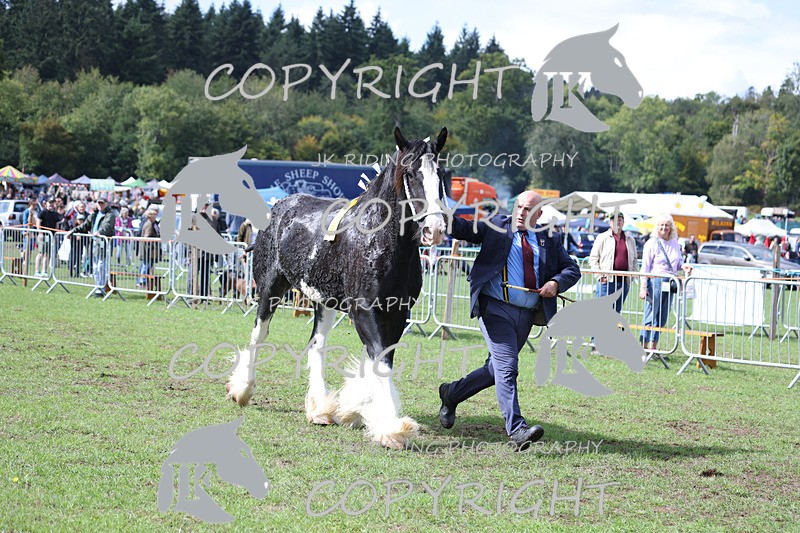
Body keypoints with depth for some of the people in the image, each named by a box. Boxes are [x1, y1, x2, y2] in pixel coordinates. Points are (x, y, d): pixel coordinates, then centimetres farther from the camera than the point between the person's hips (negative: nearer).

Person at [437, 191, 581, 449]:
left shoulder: (549, 241, 13)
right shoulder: (497, 227, 5)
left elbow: (572, 268, 14)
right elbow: (464, 229, -3)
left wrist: (556, 283, -7)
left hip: (526, 316, 5)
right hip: (495, 309, -5)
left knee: (495, 370, 15)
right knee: (507, 368, -14)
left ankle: (451, 393, 36)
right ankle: (517, 430, -17)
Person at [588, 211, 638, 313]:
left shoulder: (630, 240, 14)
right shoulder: (602, 238, 3)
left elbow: (634, 260, 22)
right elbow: (593, 259, 1)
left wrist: (631, 277, 9)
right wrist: (600, 276, -8)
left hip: (624, 282, 4)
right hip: (606, 281, -4)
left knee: (616, 311, 7)